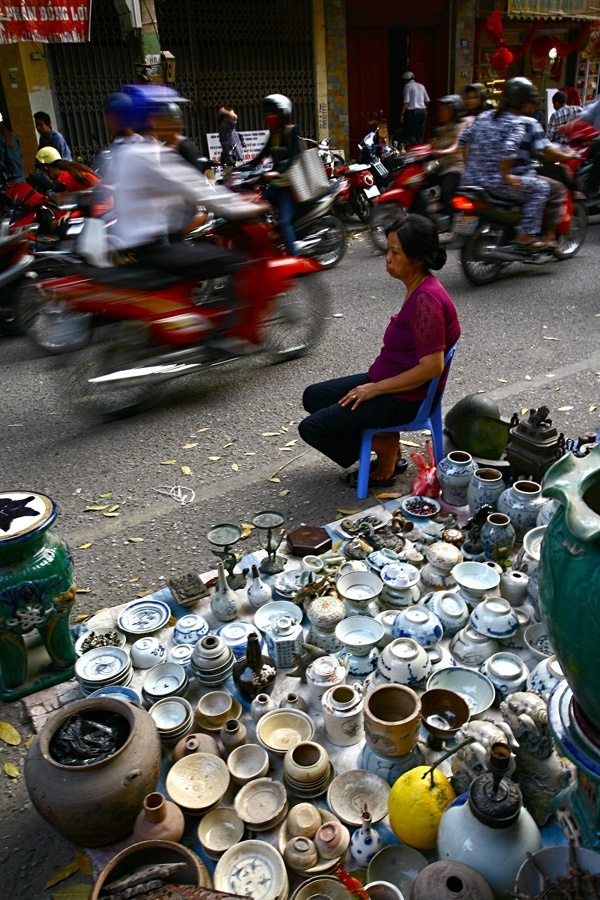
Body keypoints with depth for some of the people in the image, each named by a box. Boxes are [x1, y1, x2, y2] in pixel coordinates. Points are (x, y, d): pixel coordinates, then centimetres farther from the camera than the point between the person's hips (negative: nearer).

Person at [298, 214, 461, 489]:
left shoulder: (426, 299, -25)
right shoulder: (417, 288, 3)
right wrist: (373, 384, 8)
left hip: (406, 397, -10)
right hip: (386, 380, 10)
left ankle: (385, 449, 8)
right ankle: (385, 442, 15)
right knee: (313, 397, 16)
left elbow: (432, 366, -27)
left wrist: (375, 389, -19)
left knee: (311, 428, -11)